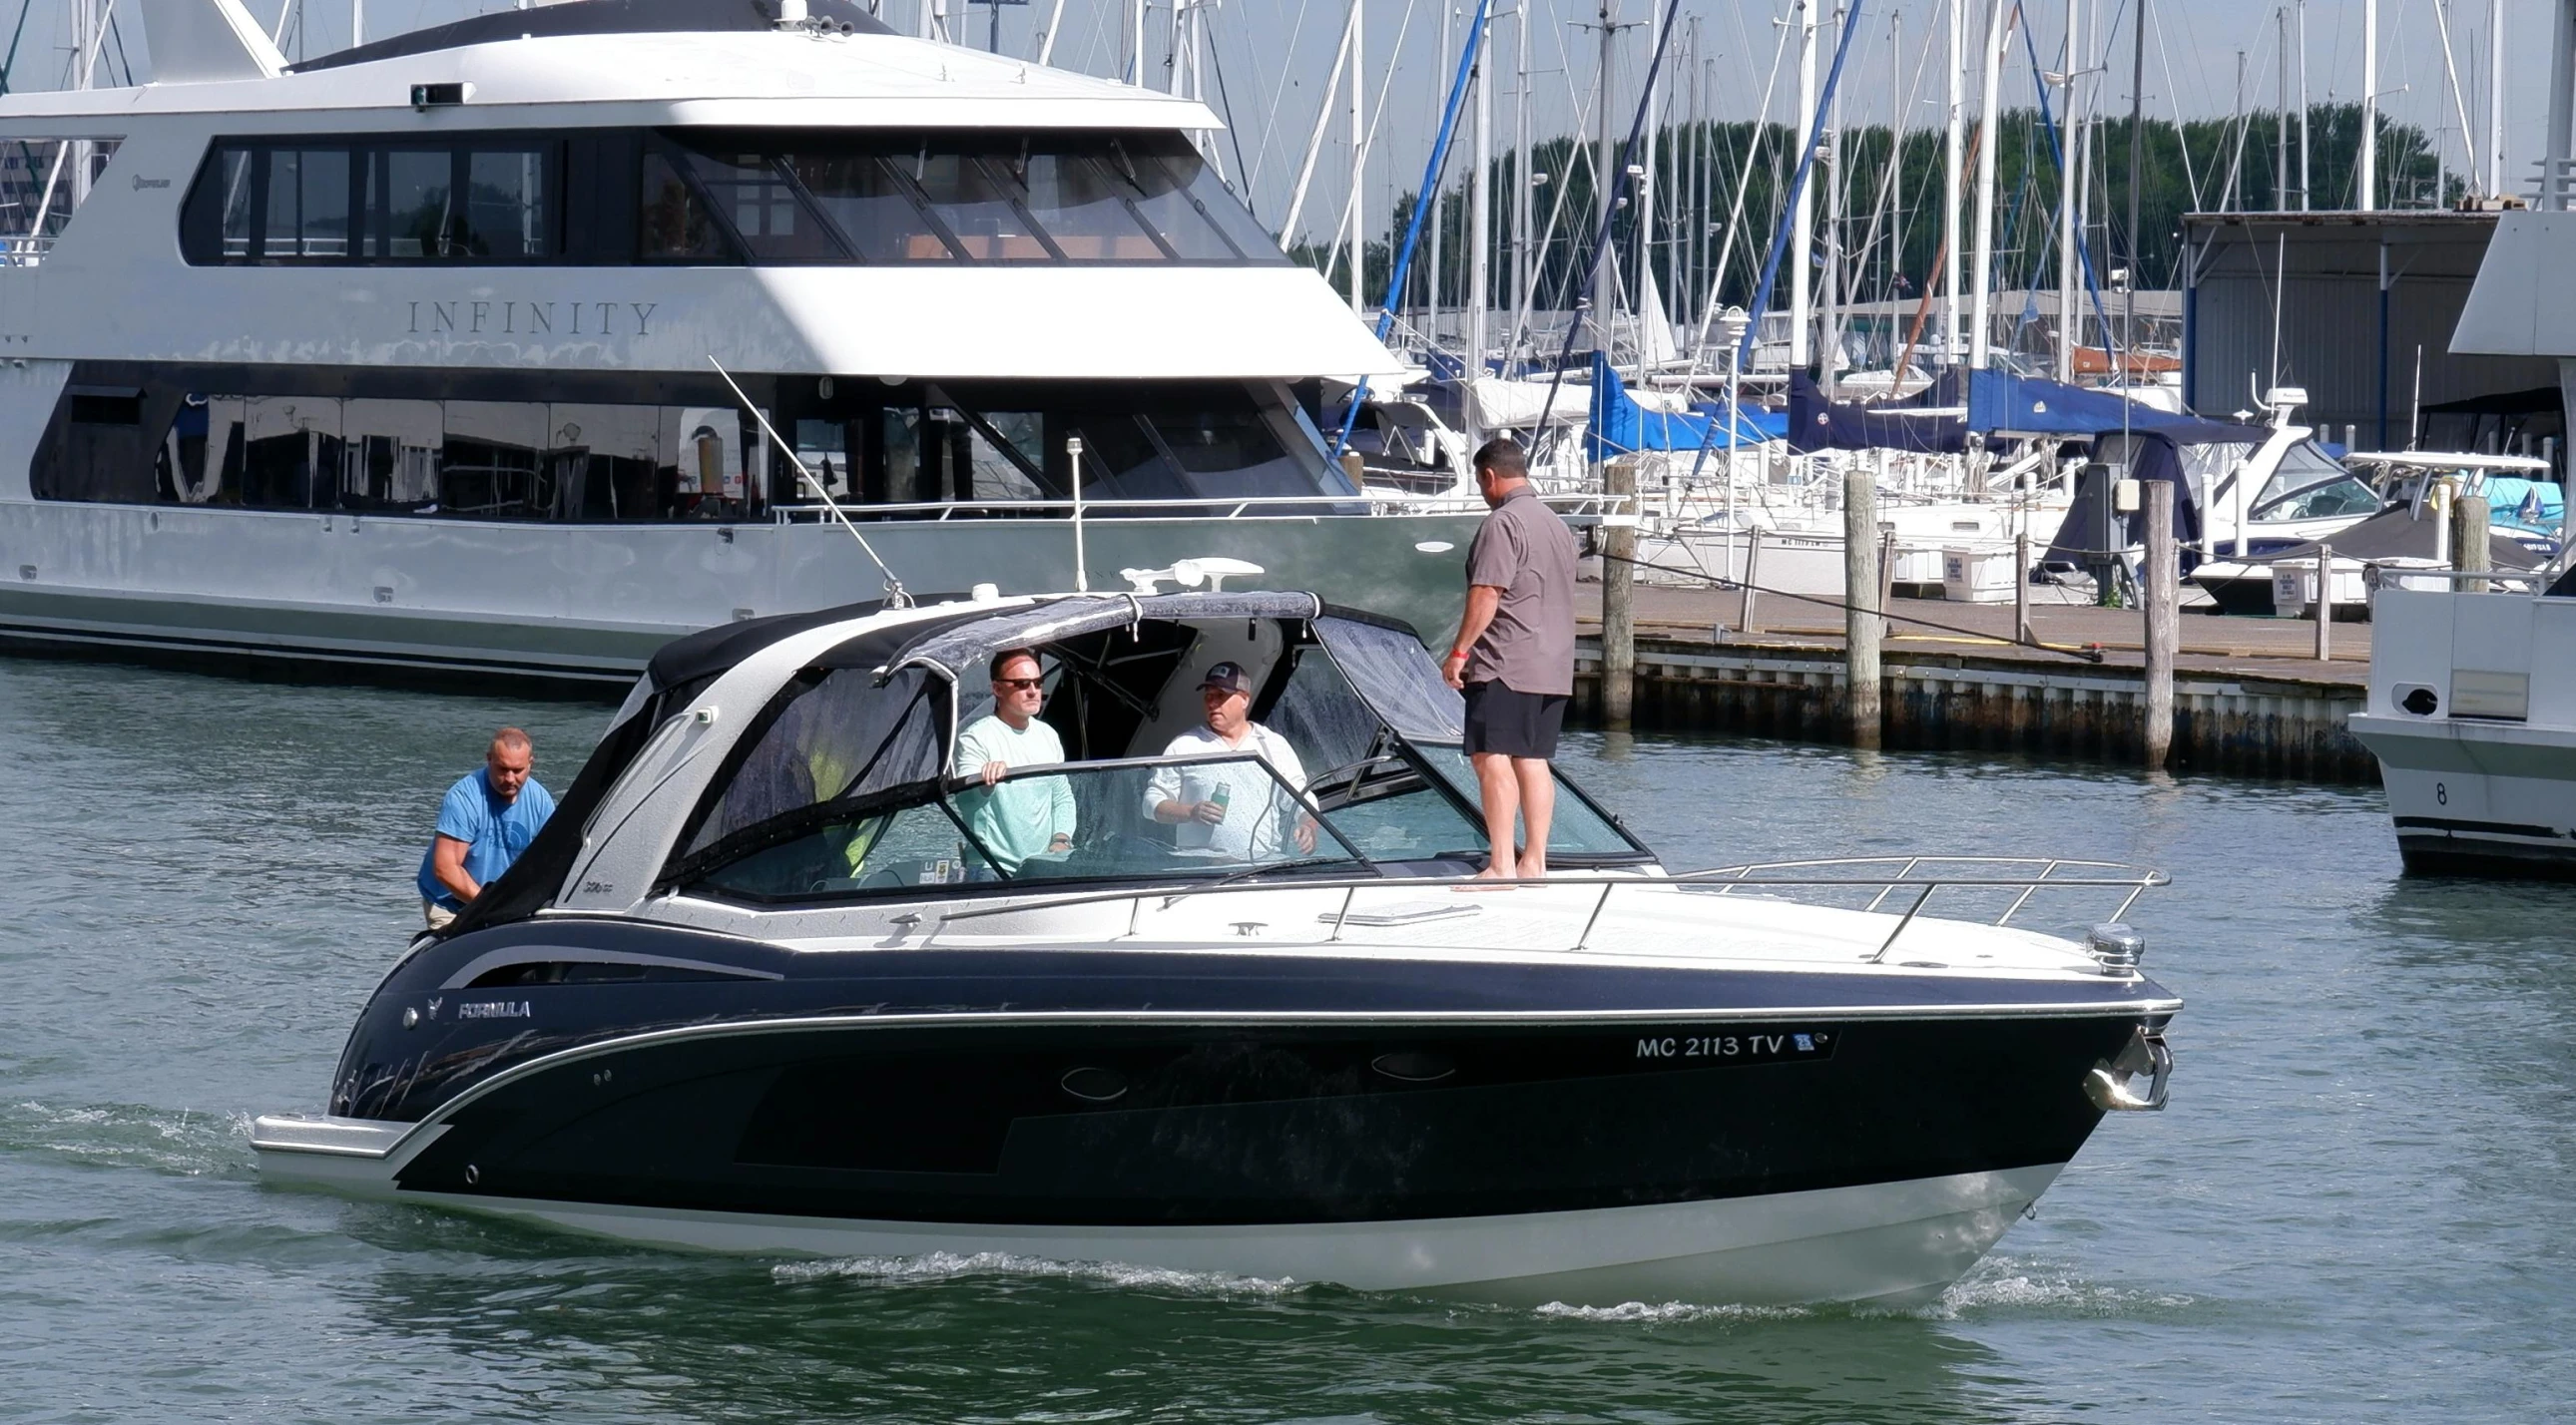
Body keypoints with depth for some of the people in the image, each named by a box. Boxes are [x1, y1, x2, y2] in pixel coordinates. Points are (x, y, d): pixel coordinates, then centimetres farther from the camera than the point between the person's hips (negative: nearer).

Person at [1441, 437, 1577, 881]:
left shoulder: (1502, 523, -10)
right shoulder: (1557, 524, 19)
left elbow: (1486, 595, -16)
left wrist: (1459, 651, -13)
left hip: (1504, 665, -9)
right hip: (1553, 667, 9)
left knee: (1492, 758, -11)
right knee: (1533, 760, 10)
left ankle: (1501, 865, -17)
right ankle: (1534, 861, 10)